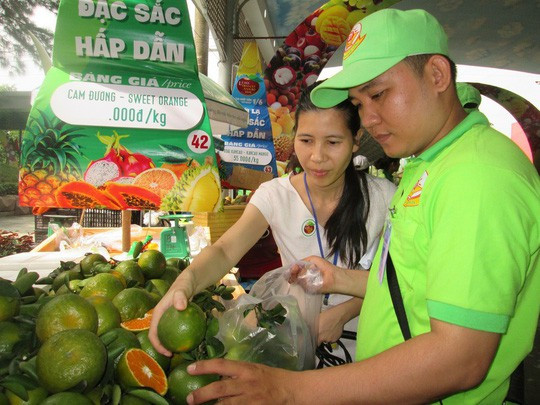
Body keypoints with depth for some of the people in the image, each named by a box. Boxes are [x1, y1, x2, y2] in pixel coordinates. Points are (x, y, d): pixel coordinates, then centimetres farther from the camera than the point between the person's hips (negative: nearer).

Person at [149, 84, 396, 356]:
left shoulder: (383, 196, -6)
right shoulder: (275, 194, -7)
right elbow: (225, 250, -19)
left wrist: (343, 313, -15)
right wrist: (186, 281, -40)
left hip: (363, 340, 1)